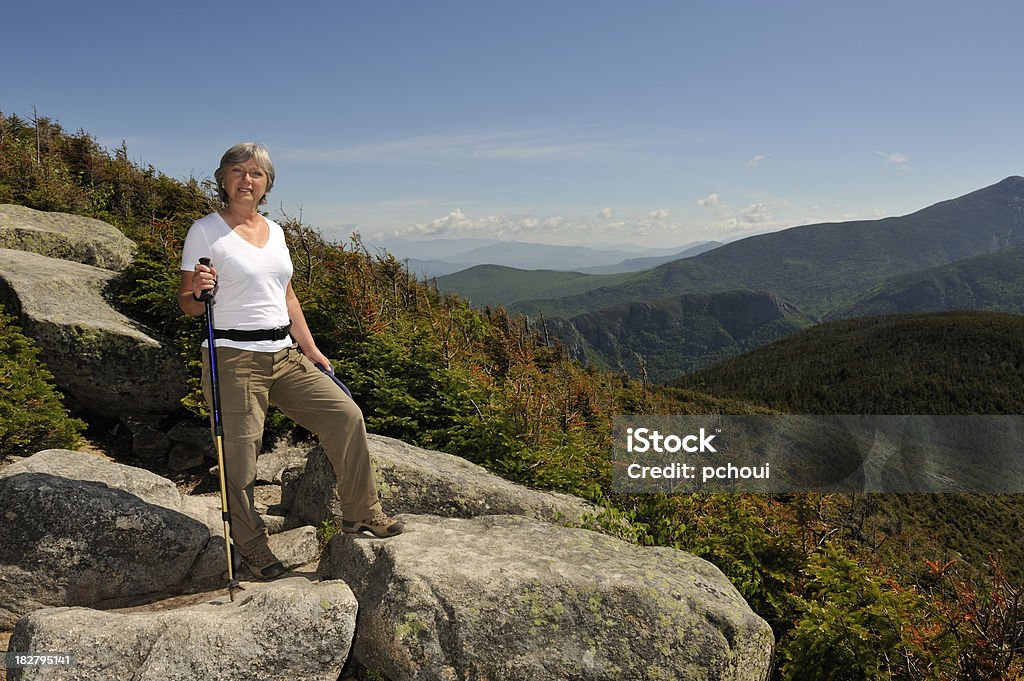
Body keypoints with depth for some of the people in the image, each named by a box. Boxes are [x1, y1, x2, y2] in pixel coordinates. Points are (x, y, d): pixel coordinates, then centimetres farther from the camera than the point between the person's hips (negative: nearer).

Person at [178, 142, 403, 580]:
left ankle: (361, 513, 15)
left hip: (285, 355, 6)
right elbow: (187, 305, -3)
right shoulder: (205, 231, -4)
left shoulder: (275, 231, 14)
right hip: (233, 358, -6)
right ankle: (250, 544, 22)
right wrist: (199, 290, -25)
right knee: (240, 454, -1)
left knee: (346, 416, 0)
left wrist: (311, 350, 16)